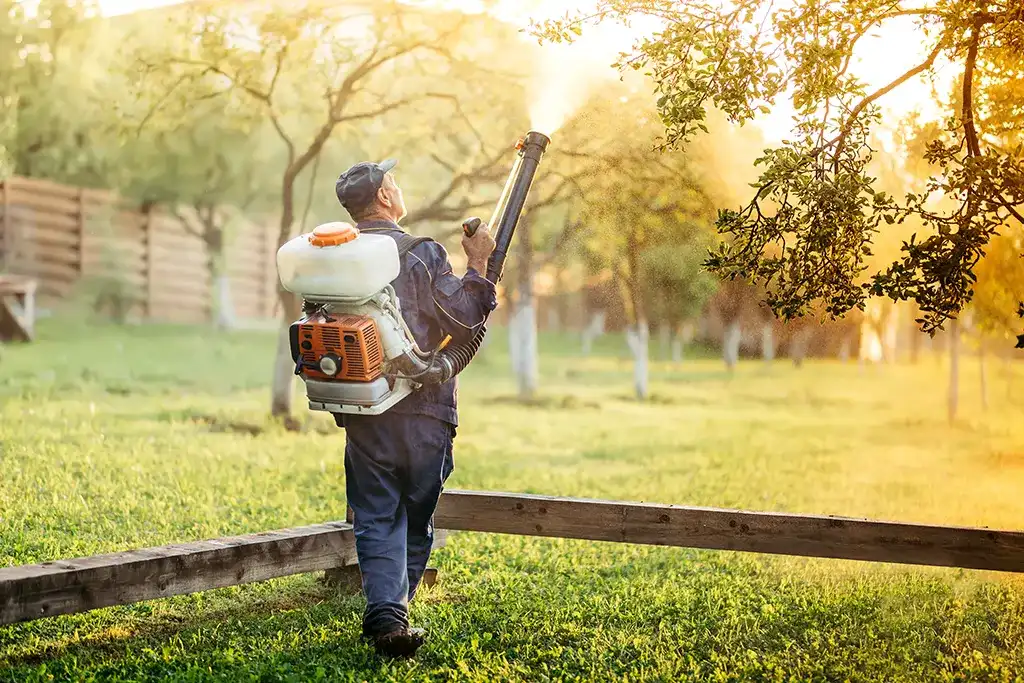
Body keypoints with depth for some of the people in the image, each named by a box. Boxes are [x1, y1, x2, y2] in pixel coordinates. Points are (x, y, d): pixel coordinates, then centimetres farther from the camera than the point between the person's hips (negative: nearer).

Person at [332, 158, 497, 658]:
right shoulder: (420, 254, -9)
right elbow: (462, 323, -9)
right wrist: (478, 267, -1)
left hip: (362, 416, 3)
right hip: (422, 411, -3)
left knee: (376, 520, 5)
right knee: (417, 518, 13)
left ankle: (385, 615, -9)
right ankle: (394, 610, 20)